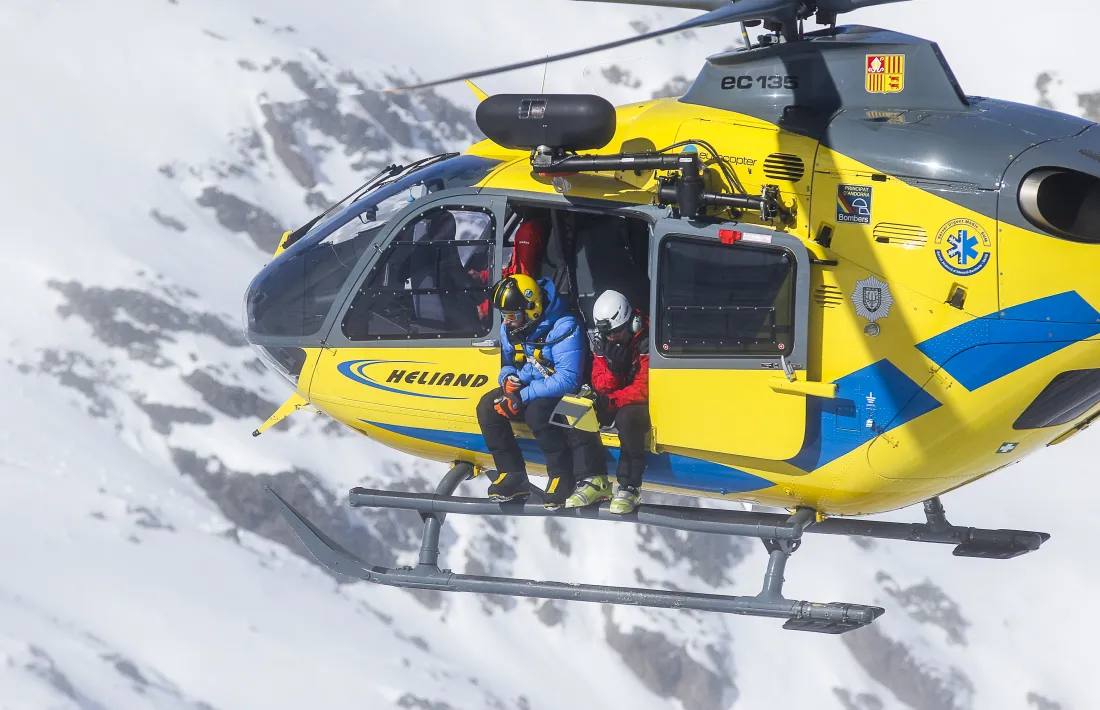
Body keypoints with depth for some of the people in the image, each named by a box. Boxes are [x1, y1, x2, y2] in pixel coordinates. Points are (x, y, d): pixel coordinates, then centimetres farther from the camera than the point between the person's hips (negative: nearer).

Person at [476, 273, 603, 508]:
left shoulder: (564, 328, -26)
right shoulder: (509, 328, -1)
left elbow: (568, 379, -31)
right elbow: (507, 364, 13)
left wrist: (523, 396, -32)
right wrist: (508, 379, -14)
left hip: (564, 393, -8)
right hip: (526, 388, 8)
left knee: (537, 411, -36)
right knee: (487, 407, -12)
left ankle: (562, 477, -21)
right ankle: (512, 474, -5)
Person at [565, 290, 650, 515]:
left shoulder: (646, 340, -22)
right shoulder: (602, 340, -1)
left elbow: (645, 389, -25)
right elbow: (600, 384, -3)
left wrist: (611, 400, -31)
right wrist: (613, 367, -26)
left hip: (645, 403, -6)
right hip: (614, 399, 6)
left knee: (627, 416, -38)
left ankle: (629, 487, -29)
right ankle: (595, 481, -11)